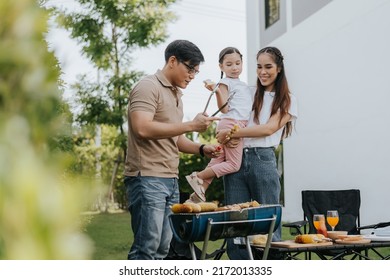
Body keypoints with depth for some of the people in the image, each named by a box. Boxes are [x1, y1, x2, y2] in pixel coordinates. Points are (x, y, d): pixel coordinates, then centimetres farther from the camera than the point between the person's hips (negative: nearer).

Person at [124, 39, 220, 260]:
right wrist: (191, 125, -17)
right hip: (148, 178, -9)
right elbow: (142, 129, -22)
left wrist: (201, 149, 9)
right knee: (147, 247, -11)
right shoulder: (148, 87, -7)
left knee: (162, 248, 6)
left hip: (171, 180, 9)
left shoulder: (176, 94, 21)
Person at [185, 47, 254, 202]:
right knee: (233, 164, -10)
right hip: (231, 124, -8)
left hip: (239, 126, 8)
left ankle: (200, 193, 10)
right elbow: (224, 108, -14)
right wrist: (216, 91, -27)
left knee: (218, 161, 7)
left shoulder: (243, 85, 22)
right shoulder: (225, 82, -4)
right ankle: (198, 177, -3)